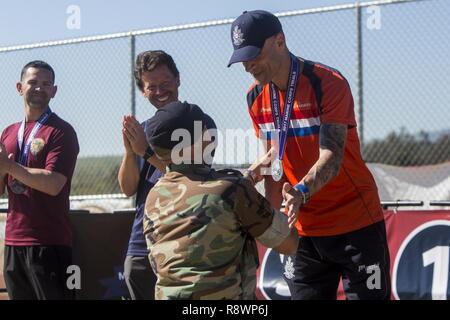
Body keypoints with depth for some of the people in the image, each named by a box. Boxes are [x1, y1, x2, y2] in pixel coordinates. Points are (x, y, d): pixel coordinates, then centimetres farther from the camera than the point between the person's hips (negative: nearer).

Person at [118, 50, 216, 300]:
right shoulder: (143, 130, 15)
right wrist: (130, 150, -10)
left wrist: (147, 150, -18)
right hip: (140, 248, 5)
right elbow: (128, 188, 7)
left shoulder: (200, 123, -1)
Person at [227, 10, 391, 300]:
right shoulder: (256, 97, 3)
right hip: (303, 229, 6)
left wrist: (301, 192, -44)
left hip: (355, 223, -6)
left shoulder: (328, 83, -17)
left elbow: (332, 157, -27)